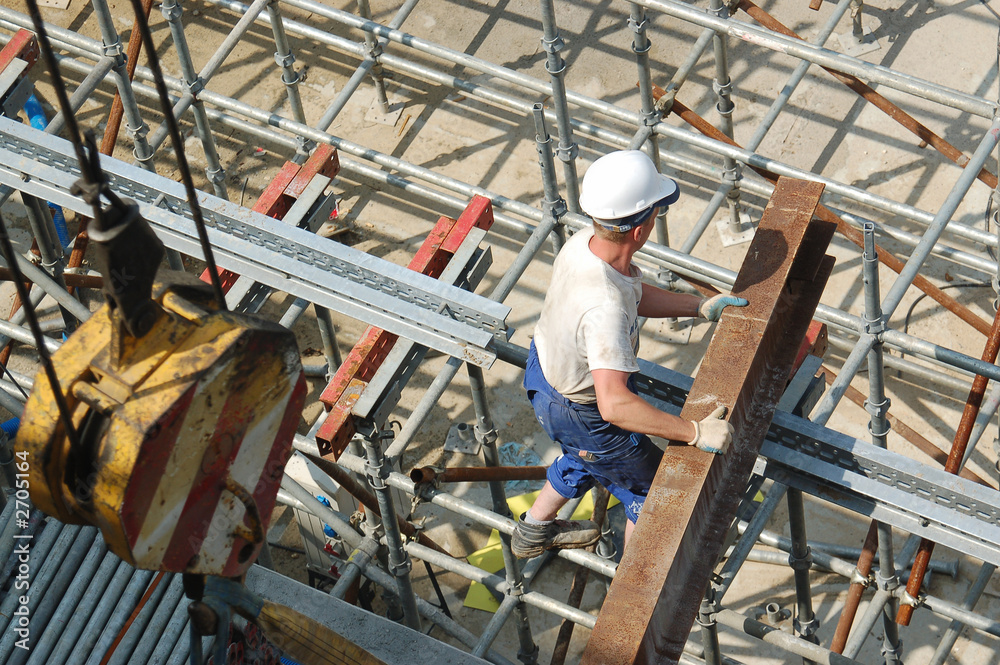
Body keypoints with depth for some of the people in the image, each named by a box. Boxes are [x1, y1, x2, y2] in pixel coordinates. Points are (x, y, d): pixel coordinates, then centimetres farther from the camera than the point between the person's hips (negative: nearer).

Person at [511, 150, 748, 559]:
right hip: (580, 413, -8)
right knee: (652, 488, 16)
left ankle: (535, 530, 60)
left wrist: (701, 307, -2)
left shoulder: (584, 243, -17)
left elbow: (633, 294, 4)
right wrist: (696, 433, -44)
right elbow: (615, 405, -49)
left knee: (588, 458, 37)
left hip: (546, 366, 8)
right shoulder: (604, 306, -45)